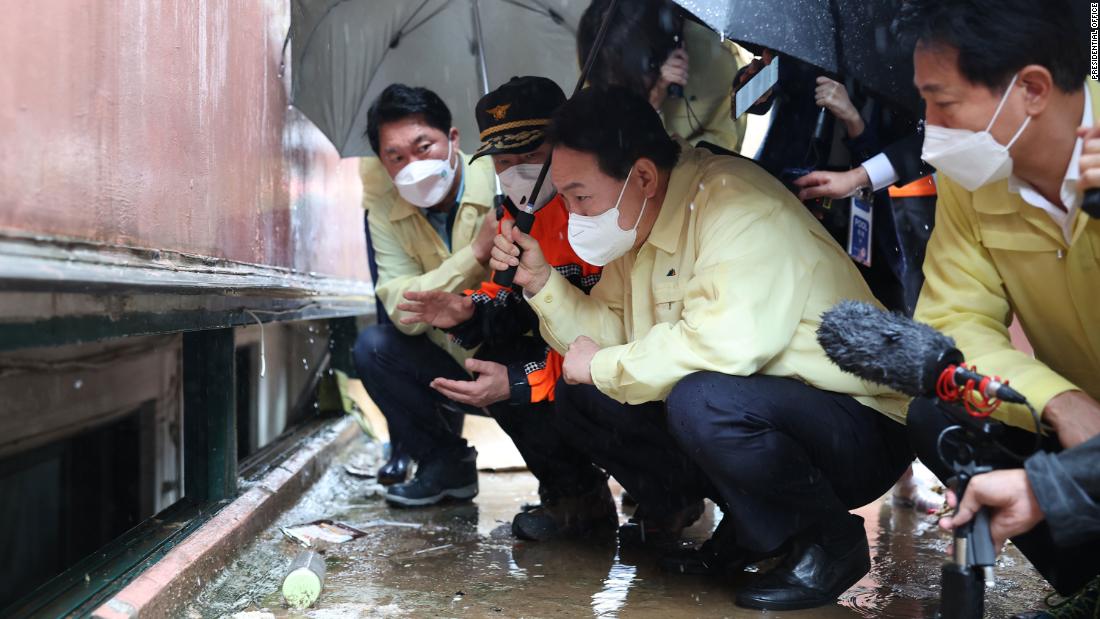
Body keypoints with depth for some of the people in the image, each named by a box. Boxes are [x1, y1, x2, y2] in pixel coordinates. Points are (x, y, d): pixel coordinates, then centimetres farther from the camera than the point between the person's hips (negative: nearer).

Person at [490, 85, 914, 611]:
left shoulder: (734, 204, -23)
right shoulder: (640, 217, 4)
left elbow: (725, 342, -37)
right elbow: (610, 333, 8)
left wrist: (605, 367, -22)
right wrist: (542, 283, -7)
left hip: (859, 429, -8)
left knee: (702, 401, -37)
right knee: (578, 395, -1)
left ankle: (829, 539, -10)